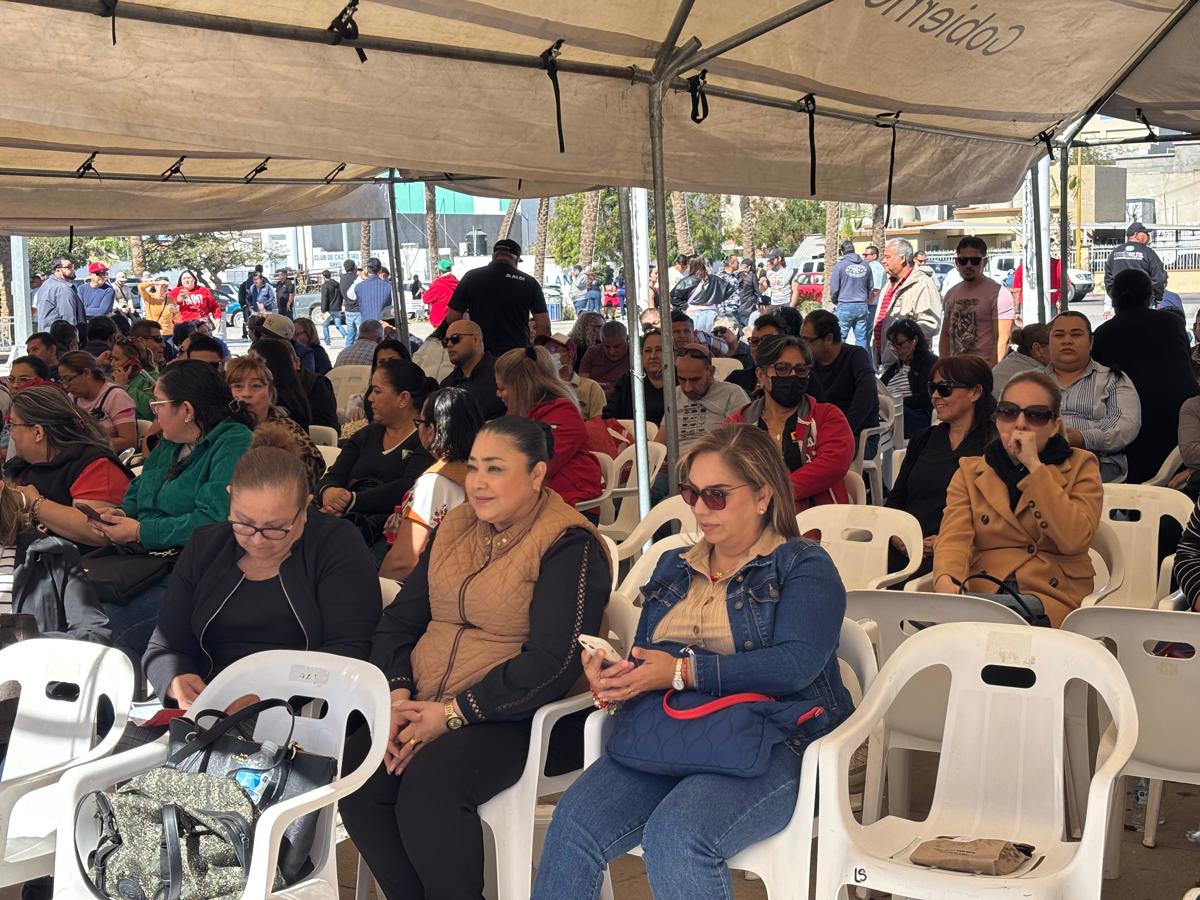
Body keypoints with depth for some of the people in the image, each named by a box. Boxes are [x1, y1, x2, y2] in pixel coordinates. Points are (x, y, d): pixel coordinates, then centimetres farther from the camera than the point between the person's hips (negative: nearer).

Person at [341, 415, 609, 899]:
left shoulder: (569, 547, -7)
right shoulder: (454, 528, 15)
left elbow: (553, 664, -17)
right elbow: (399, 619, 13)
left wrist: (453, 713, -18)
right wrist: (397, 693, -7)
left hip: (516, 716, -6)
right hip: (422, 709, 6)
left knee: (428, 787, -31)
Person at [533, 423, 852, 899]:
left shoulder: (805, 567, 3)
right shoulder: (674, 567, 22)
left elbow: (796, 664, -14)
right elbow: (644, 659, 20)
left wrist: (684, 671, -20)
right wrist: (613, 682, -5)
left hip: (774, 740, -5)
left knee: (676, 833, -34)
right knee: (573, 822, -23)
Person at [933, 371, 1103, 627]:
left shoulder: (1080, 465, 9)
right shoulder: (970, 471, 14)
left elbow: (1074, 539, -10)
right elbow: (954, 537, -4)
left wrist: (1035, 466, -9)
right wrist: (946, 581, -27)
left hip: (1052, 595, -2)